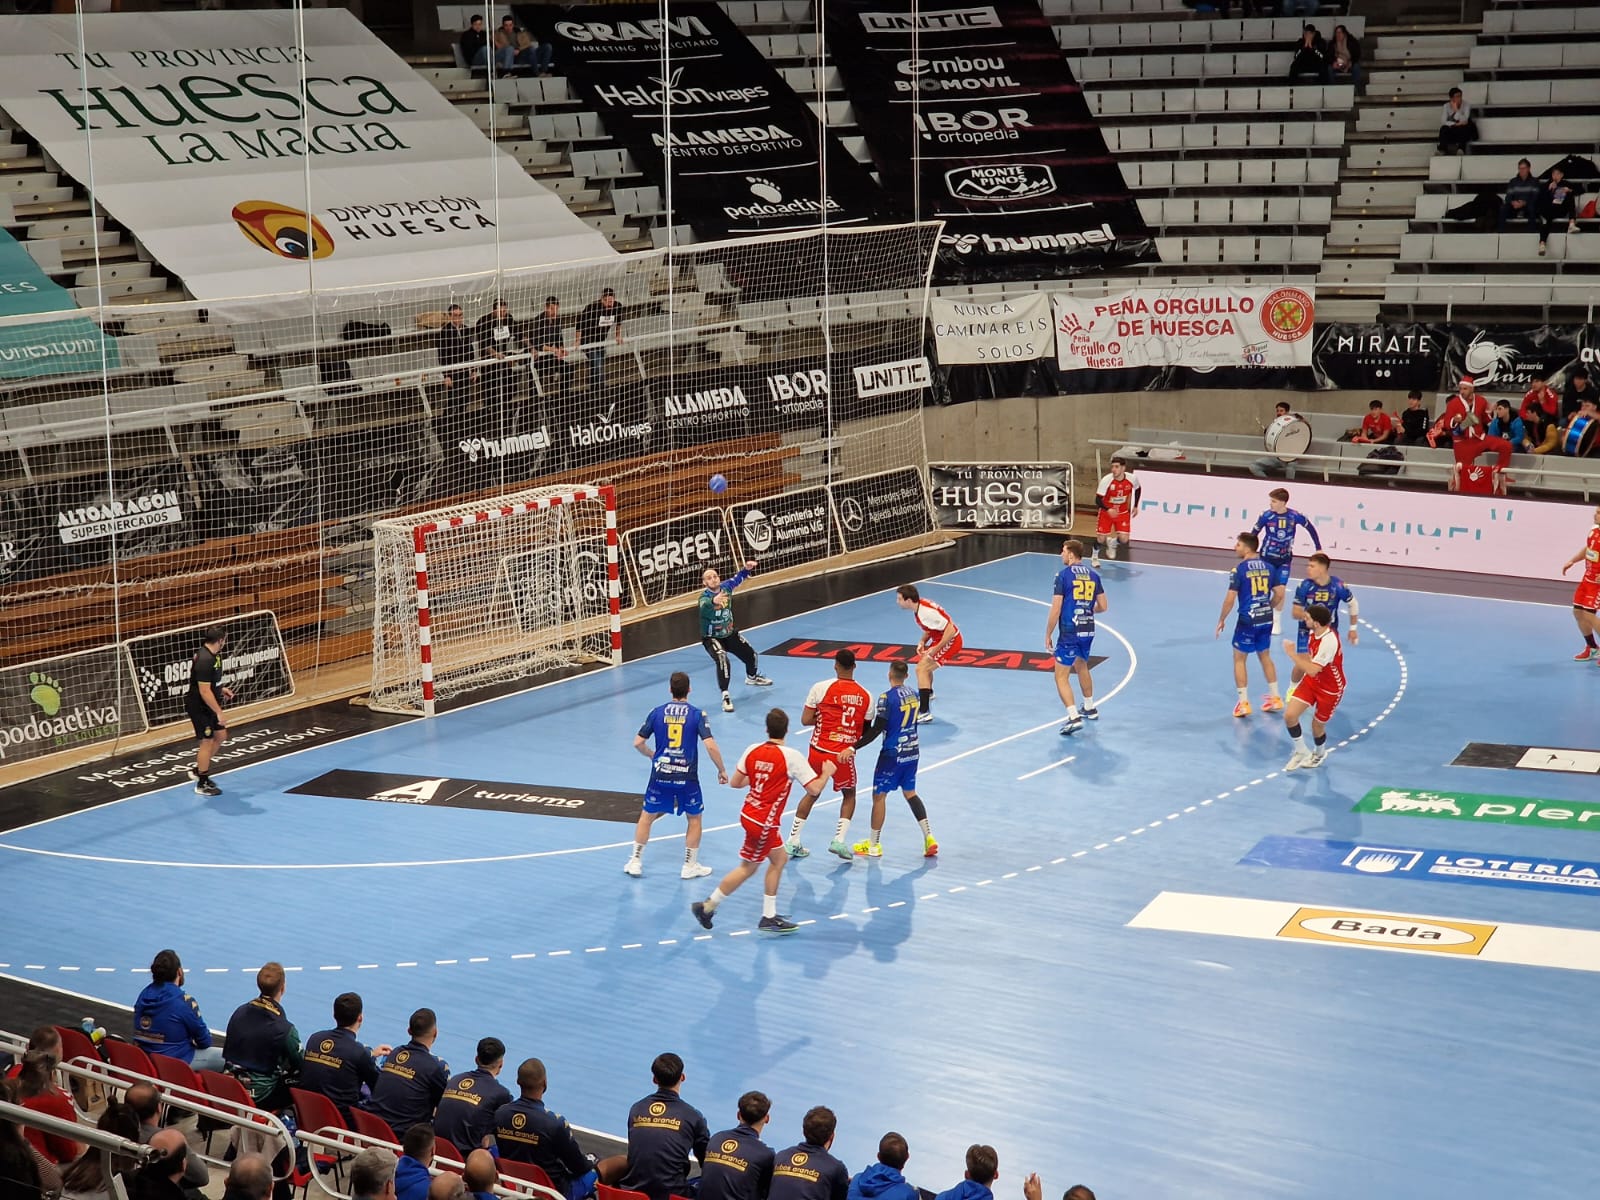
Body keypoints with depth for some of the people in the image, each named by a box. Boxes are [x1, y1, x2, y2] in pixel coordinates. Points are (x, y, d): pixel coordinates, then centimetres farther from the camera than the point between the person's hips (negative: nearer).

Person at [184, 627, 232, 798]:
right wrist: (219, 713, -23)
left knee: (220, 735, 17)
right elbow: (204, 691, -27)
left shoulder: (212, 654, 3)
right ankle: (202, 784, 14)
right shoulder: (204, 660, -27)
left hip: (209, 706, 10)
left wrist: (221, 689, 11)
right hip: (199, 707, -10)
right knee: (207, 741, 0)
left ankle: (198, 769, 30)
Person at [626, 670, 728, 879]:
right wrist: (722, 770, -1)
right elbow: (710, 746, -14)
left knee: (647, 816, 18)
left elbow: (638, 743, 3)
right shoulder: (698, 714, -6)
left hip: (660, 775, 2)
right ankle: (690, 866, 20)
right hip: (686, 777, -2)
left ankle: (635, 862, 21)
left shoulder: (657, 712, 0)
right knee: (694, 818, 18)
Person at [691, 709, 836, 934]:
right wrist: (826, 772, 0)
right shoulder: (791, 757, -19)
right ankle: (707, 906, 14)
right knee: (748, 868, 7)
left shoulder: (753, 751, -3)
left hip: (750, 814, 7)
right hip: (763, 822, -7)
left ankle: (769, 917, 21)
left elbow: (735, 782, 3)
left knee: (779, 859, 18)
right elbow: (813, 789, -19)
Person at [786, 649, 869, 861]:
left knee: (812, 794, 20)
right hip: (845, 754, 0)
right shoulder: (865, 696, 0)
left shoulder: (821, 688, -7)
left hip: (819, 750, 0)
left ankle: (793, 842, 17)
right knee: (849, 795, 23)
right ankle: (839, 840, 6)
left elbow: (805, 720, -6)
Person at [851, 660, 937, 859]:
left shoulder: (887, 698, -18)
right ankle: (929, 838, 12)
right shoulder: (912, 694, 3)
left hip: (893, 753, -7)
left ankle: (874, 846, 12)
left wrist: (854, 747, -18)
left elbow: (875, 730, -20)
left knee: (879, 795, 5)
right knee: (910, 793, 20)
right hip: (912, 751, 7)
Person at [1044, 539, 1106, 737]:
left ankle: (1074, 717, -15)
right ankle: (1090, 708, 41)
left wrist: (1048, 635, -4)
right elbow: (1102, 606, 10)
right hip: (1088, 631, 7)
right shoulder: (1093, 575, 7)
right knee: (1082, 667, 29)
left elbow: (1055, 610, -13)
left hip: (1069, 633, -7)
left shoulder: (1063, 575, -11)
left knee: (1061, 677, -2)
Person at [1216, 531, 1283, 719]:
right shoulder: (1268, 567, 4)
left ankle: (1243, 703, 7)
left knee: (1239, 659, 9)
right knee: (1265, 656, 21)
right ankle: (1275, 698, 25)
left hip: (1248, 620, -6)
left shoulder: (1239, 568, -12)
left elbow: (1230, 598, -14)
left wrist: (1221, 620, -3)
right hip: (1266, 619, 6)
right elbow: (1279, 593, 7)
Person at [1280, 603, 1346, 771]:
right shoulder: (1314, 632, -9)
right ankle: (1301, 752, 16)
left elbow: (1312, 670, -36)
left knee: (1317, 725, 10)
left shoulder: (1329, 641, -35)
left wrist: (1292, 653, -30)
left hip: (1330, 689, -7)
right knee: (1289, 715, -6)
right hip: (1311, 682, 7)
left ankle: (1319, 753, 43)